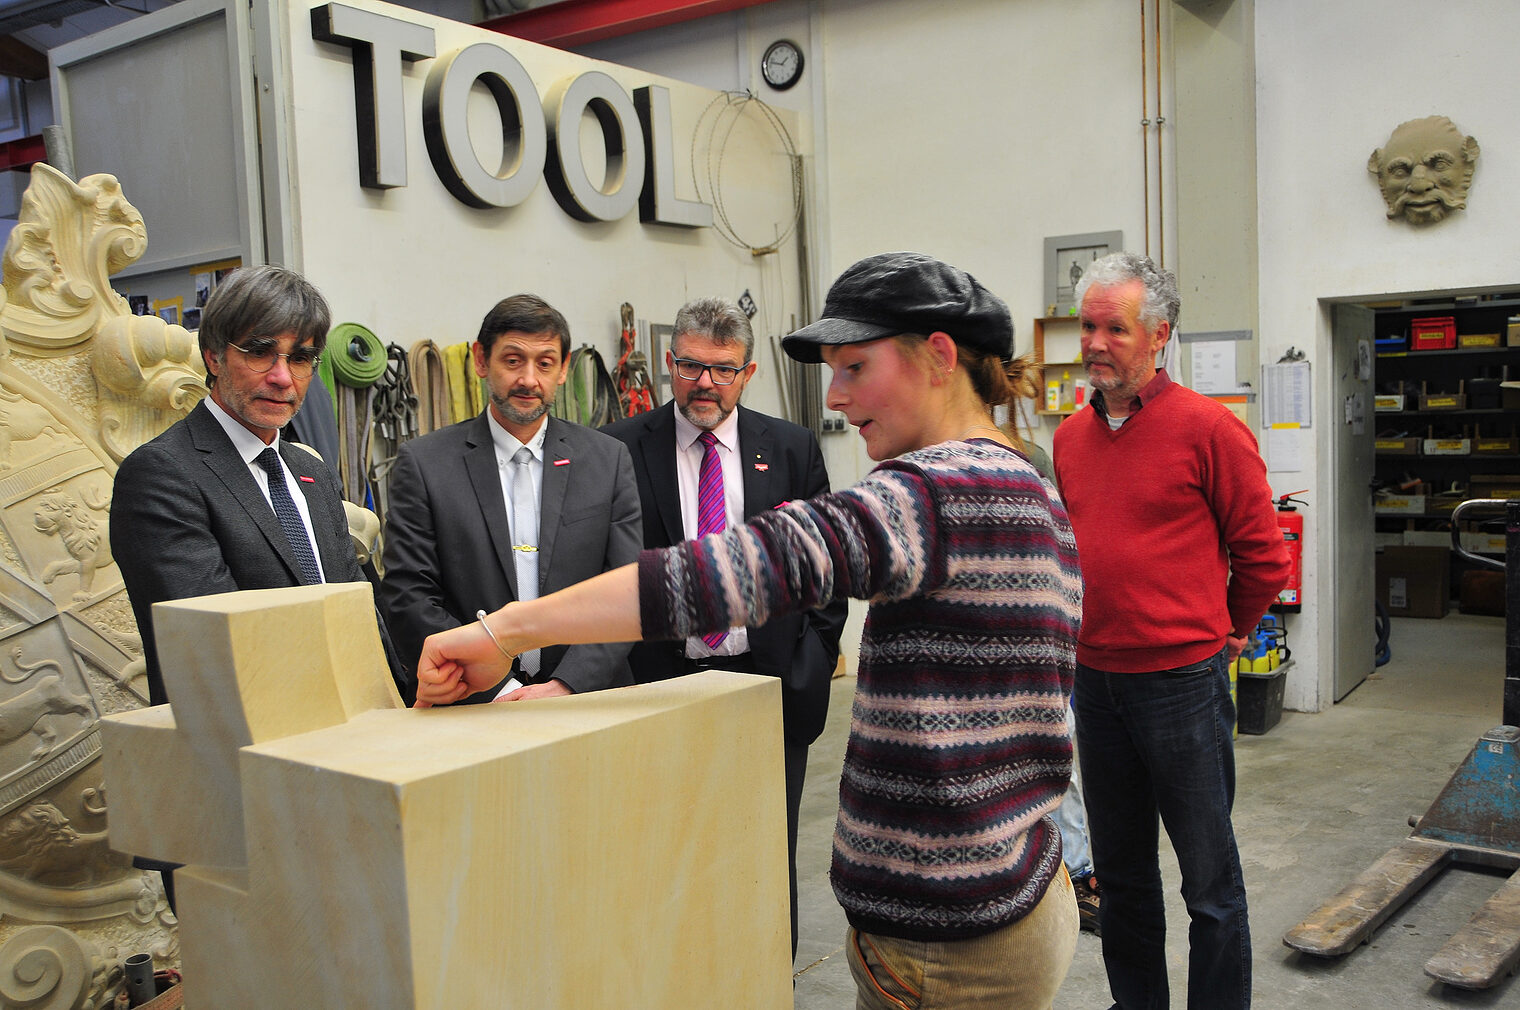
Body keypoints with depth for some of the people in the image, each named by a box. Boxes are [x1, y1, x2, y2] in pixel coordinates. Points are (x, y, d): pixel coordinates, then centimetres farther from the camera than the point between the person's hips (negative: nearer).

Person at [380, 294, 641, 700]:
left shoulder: (609, 459, 8)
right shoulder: (422, 464, 4)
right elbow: (408, 600, -1)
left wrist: (565, 686, -9)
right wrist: (499, 689, -9)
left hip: (589, 702, 1)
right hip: (470, 711, 0)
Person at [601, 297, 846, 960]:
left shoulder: (793, 449, 4)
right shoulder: (622, 449, -1)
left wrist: (812, 667, 1)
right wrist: (623, 675, -6)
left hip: (771, 683, 1)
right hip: (664, 682, -1)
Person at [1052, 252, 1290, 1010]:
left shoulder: (1208, 427, -11)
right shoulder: (1071, 436, 7)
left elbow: (1262, 554, -4)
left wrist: (1223, 634, 6)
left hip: (1180, 683, -6)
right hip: (1095, 681, 6)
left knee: (1209, 880, 7)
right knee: (1120, 870, 19)